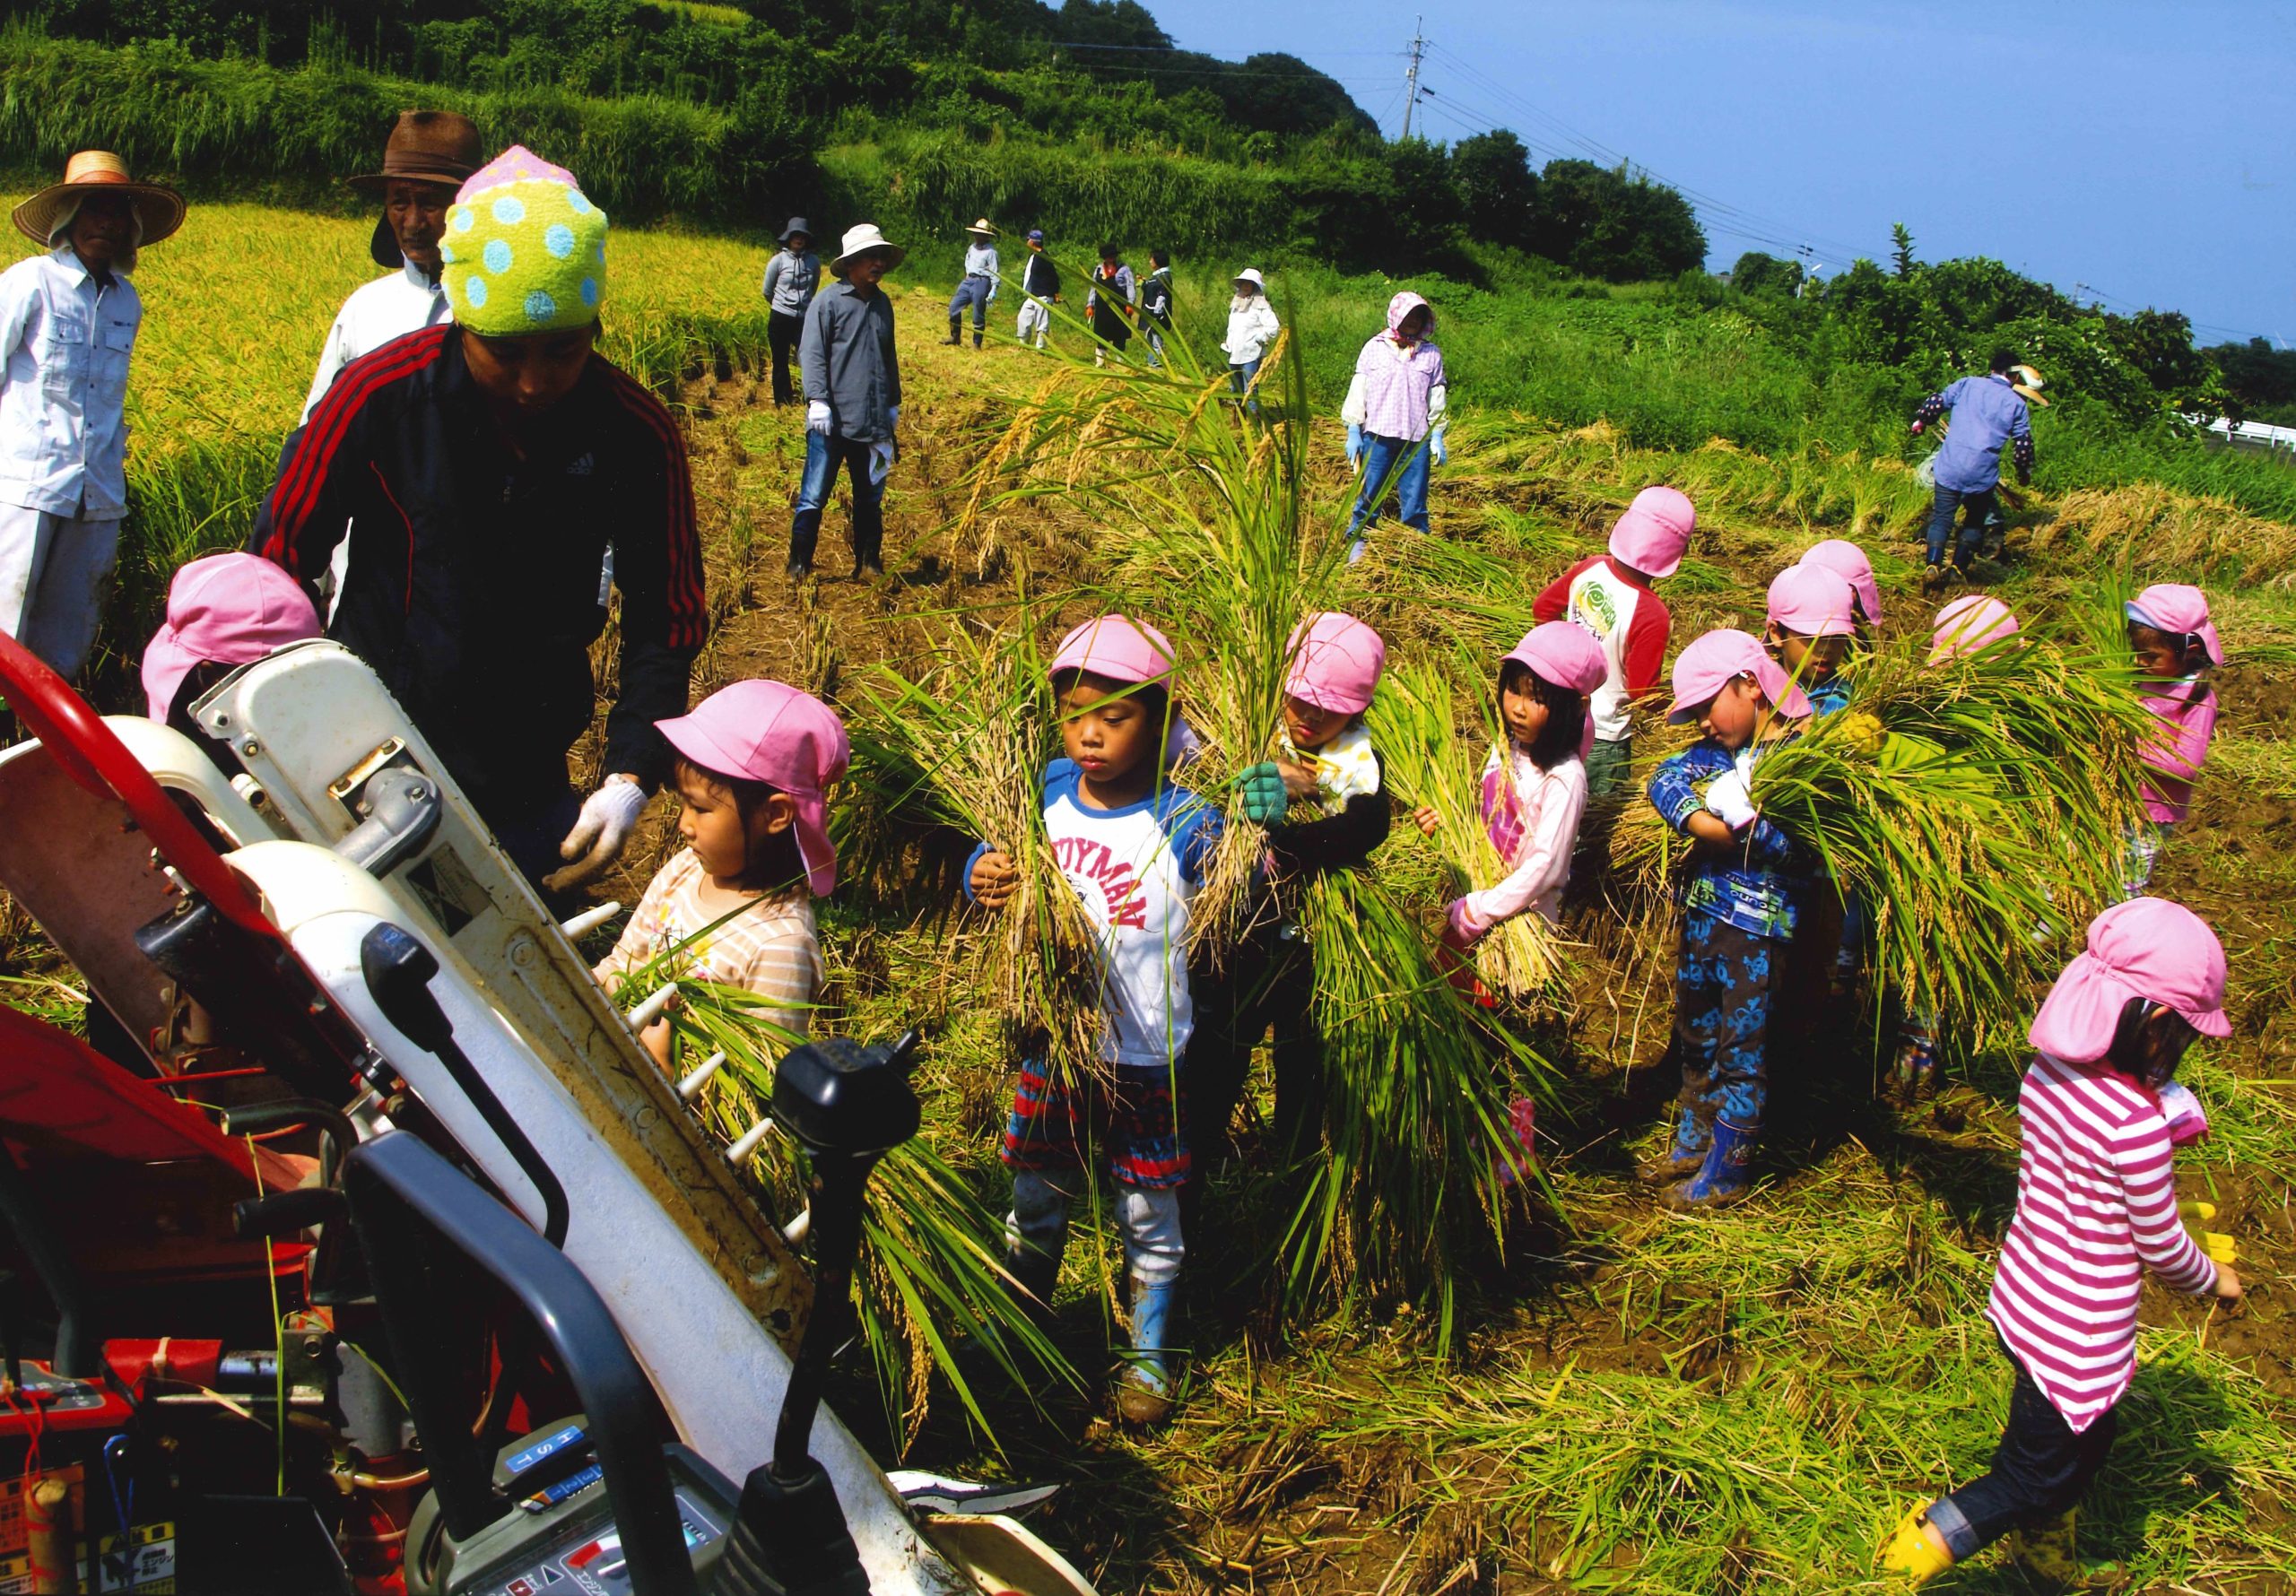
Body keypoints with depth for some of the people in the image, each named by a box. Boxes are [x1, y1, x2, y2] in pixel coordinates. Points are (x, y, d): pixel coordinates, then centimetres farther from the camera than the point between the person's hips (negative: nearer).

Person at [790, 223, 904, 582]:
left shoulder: (882, 303, 14)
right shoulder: (829, 300, -5)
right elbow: (812, 354, -10)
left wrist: (893, 403, 23)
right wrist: (817, 399, -19)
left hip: (874, 423, 6)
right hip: (832, 422, -6)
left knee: (871, 498, 12)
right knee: (814, 496, -4)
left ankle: (868, 564, 22)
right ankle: (799, 565, 5)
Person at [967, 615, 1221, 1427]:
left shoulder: (1182, 820, -19)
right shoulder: (1048, 791, -7)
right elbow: (996, 861, 6)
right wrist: (984, 875, -18)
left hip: (1145, 1057, -3)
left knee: (1148, 1211, 15)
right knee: (1036, 1195, 22)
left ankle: (1150, 1352, 38)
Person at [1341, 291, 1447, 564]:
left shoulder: (1431, 354, 7)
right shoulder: (1375, 348, 3)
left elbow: (1437, 398, 12)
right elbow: (1358, 391, 5)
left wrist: (1437, 436, 7)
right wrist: (1353, 432, 1)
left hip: (1416, 439, 1)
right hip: (1377, 437, -1)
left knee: (1415, 499, 2)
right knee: (1369, 495, 2)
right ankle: (1357, 542, 14)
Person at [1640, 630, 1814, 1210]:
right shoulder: (1716, 750, 6)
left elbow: (1806, 849, -21)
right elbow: (1666, 779, -8)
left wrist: (1743, 824, -28)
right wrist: (1702, 820, -23)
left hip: (1762, 928, -7)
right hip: (1702, 915, 7)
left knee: (1742, 1050, 4)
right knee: (1696, 1039, 21)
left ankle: (1725, 1172, 18)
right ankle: (1692, 1145, 39)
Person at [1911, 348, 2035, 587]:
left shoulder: (1967, 384, 8)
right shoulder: (2016, 404, 7)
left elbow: (1937, 402, 8)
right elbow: (2023, 443, 6)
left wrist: (1920, 421, 27)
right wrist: (2024, 472, 21)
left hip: (1949, 467, 1)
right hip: (1983, 474, 0)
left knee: (1941, 518, 7)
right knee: (1975, 521, 19)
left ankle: (1933, 565, -12)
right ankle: (1958, 568, 12)